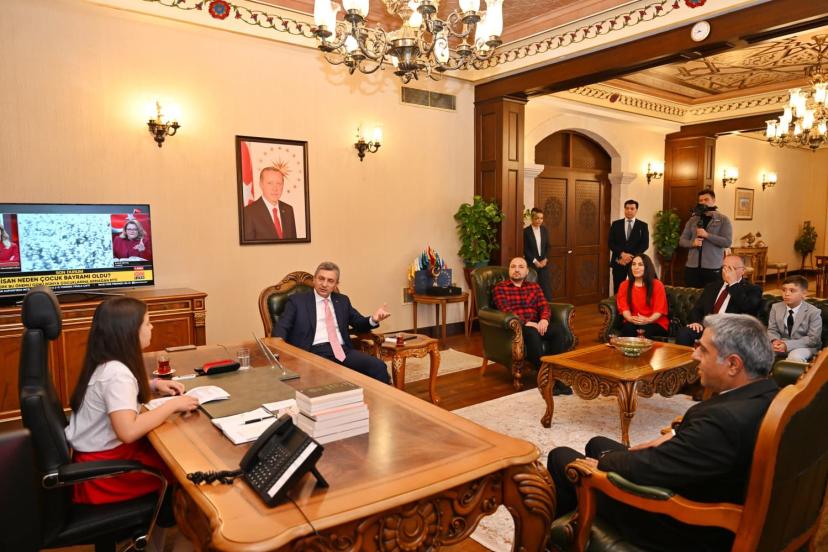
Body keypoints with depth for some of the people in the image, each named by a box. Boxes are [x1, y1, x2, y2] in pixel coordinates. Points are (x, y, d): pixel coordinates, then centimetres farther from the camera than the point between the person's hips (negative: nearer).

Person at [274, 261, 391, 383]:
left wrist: (373, 319, 1)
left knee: (378, 366, -23)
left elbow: (359, 324, 25)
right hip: (314, 352, -3)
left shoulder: (342, 300, 22)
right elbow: (282, 326, 3)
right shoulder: (297, 300, 11)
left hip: (343, 350, 4)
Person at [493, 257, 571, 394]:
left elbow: (544, 306, 8)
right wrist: (527, 323, -21)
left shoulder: (534, 287, 21)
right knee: (532, 334, -38)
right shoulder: (500, 288, 6)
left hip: (536, 324, 4)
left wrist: (544, 320, -16)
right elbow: (506, 311, -8)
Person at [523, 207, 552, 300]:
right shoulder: (526, 231, -6)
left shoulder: (544, 230, 8)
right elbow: (525, 249, -9)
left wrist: (545, 259, -4)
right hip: (531, 263, -4)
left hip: (543, 263, 4)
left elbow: (548, 246, 10)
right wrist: (535, 261, -11)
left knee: (546, 287, 1)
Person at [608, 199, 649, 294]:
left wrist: (631, 257, -13)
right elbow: (611, 243, 1)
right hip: (618, 262, 1)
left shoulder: (643, 225, 7)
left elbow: (645, 244, -2)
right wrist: (622, 254, -14)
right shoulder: (616, 224, 9)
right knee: (618, 290, 2)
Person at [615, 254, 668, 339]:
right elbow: (624, 307, -1)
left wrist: (648, 320, -26)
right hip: (632, 323, 2)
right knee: (627, 328, -33)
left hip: (655, 323, -2)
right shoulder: (624, 285, 8)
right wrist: (630, 319, -22)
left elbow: (660, 309, -6)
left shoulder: (657, 285, 0)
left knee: (644, 330, -35)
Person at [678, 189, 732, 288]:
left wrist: (707, 235, -17)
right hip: (692, 267, 3)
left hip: (713, 268, -3)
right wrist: (692, 243, -11)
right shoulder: (692, 220, 11)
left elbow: (727, 242, -10)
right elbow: (682, 240, 10)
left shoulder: (723, 220, 1)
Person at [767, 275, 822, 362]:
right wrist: (775, 341, -21)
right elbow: (772, 330, 5)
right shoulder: (776, 307, 2)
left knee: (795, 357, -37)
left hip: (804, 346, -3)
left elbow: (813, 338, -13)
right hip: (781, 343, 4)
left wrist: (788, 345, -25)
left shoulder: (814, 312, -10)